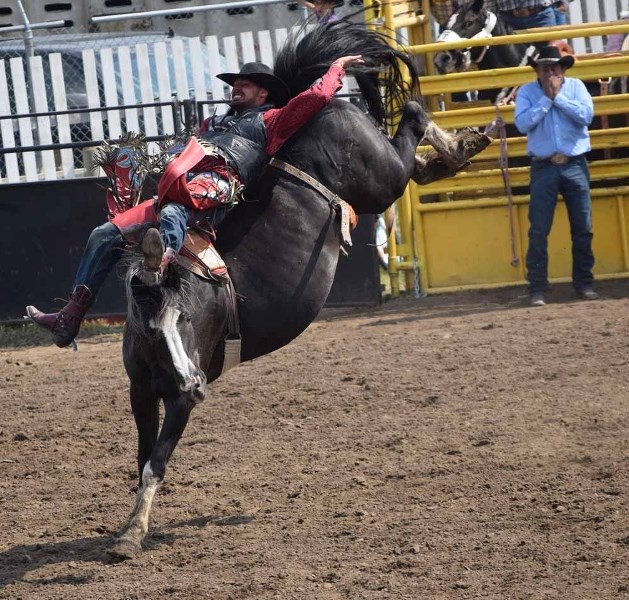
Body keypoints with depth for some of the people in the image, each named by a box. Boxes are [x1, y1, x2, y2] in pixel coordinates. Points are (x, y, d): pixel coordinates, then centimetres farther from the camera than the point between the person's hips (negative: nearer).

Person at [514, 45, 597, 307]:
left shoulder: (575, 86, 5)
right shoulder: (526, 92, 3)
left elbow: (586, 115, -10)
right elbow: (522, 123, -12)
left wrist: (558, 96, -11)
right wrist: (546, 99, -12)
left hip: (575, 166, 1)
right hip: (544, 167, -1)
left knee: (583, 228, 5)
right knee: (538, 230, -5)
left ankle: (584, 282, 16)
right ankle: (537, 288, -2)